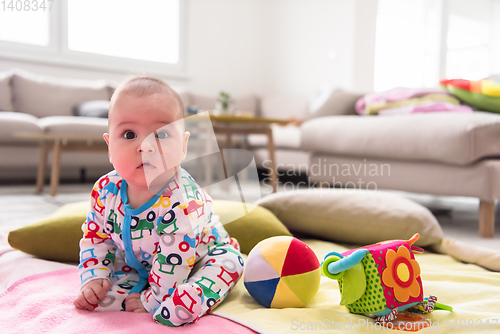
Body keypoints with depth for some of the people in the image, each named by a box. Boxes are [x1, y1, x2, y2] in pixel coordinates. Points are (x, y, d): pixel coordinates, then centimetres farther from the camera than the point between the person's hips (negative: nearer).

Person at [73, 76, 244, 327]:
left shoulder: (182, 203, -38)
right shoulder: (105, 191, -20)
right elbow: (96, 236, -2)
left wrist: (152, 299, -24)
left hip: (201, 256, -3)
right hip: (139, 264, 4)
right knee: (98, 291, -8)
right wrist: (93, 278, -11)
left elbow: (173, 262, -32)